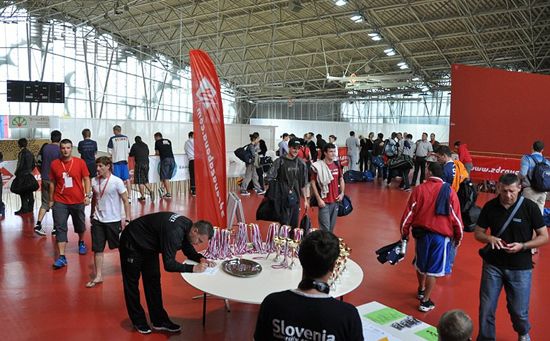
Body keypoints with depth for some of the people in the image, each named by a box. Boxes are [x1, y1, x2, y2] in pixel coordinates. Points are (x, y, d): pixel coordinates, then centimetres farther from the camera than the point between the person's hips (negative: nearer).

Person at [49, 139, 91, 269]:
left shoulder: (80, 162, -5)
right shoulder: (54, 164, -1)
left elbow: (86, 179, -1)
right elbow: (52, 182, 8)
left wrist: (87, 195, -10)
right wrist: (51, 200, 10)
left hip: (78, 201, 0)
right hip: (60, 202, 0)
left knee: (80, 225, 16)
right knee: (60, 228, -5)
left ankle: (81, 242, 45)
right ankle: (62, 257, -4)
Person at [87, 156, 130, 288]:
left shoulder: (117, 181, -12)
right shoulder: (94, 181, 2)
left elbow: (125, 200, -9)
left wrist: (127, 219, -12)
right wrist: (93, 214, 16)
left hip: (113, 220, -4)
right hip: (98, 220, 4)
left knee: (122, 246, 10)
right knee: (97, 249, 4)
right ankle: (98, 276, 13)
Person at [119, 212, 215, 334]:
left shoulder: (187, 226, -13)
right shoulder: (174, 231, -39)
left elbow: (188, 250, 1)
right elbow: (169, 264, -37)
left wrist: (201, 258, -17)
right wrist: (193, 268, -37)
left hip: (148, 245, 8)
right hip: (132, 243, -8)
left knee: (153, 281, 9)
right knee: (132, 283, 5)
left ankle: (159, 320, 15)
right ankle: (138, 321, 19)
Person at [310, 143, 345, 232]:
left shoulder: (337, 165, 6)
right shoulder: (318, 166, -11)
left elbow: (341, 180, 17)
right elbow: (313, 183, -8)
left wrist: (342, 193, 5)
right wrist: (318, 199, -12)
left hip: (335, 201, 5)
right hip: (324, 201, -5)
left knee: (332, 226, 14)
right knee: (325, 227, -4)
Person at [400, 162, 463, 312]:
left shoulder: (419, 189, -3)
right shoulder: (449, 192, -4)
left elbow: (409, 213, -3)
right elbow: (456, 217, -2)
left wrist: (404, 233, 8)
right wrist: (458, 237, 13)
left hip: (421, 232, 2)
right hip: (441, 235, -1)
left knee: (421, 264, 22)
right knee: (433, 269, 8)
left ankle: (421, 290, 43)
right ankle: (425, 301, 14)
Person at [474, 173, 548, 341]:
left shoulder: (530, 207, -11)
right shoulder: (490, 206, -6)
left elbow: (544, 237, -5)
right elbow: (478, 233, 3)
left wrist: (522, 246, -20)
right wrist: (489, 238, -19)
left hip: (520, 267, -1)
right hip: (492, 265, 1)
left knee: (519, 310, 11)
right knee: (486, 308, 5)